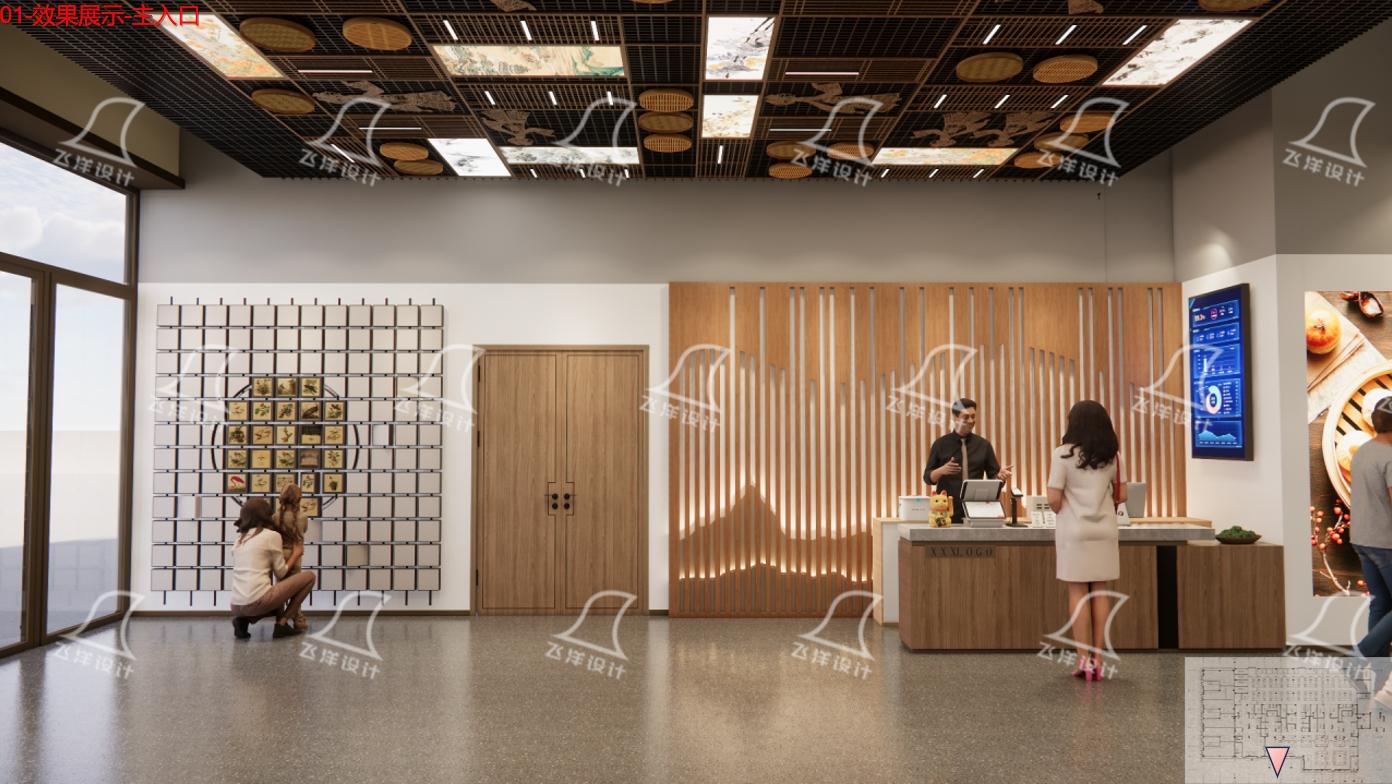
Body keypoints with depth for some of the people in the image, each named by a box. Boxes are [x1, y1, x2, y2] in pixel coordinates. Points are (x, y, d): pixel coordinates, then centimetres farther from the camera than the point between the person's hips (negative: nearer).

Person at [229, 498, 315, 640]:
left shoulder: (239, 539, 18)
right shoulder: (272, 535, 1)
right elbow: (281, 573, 5)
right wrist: (295, 554, 22)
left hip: (237, 606, 7)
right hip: (257, 601, -7)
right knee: (309, 576, 8)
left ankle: (243, 620, 10)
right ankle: (282, 623, 2)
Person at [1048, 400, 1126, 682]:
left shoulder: (1064, 454, -9)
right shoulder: (1112, 455, 4)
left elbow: (1054, 499, -13)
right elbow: (1121, 495, 7)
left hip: (1074, 531, -3)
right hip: (1104, 530, 4)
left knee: (1078, 592, 2)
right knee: (1099, 591, 8)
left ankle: (1084, 659, 3)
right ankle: (1097, 660, 10)